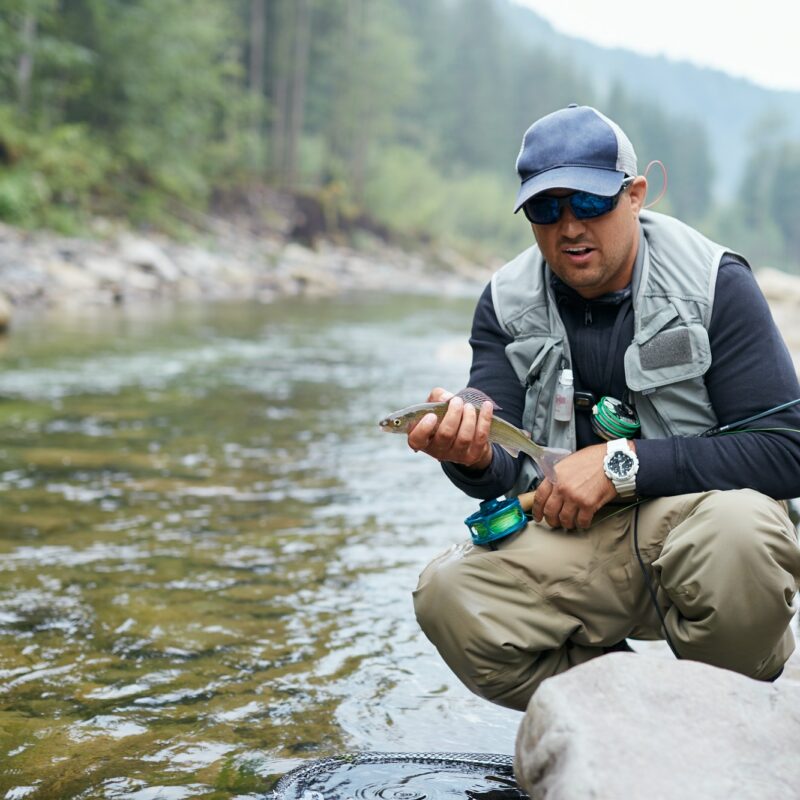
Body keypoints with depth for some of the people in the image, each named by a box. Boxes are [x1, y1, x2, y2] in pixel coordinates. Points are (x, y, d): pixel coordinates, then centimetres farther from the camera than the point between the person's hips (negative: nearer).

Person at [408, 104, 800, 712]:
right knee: (448, 594, -24)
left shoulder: (715, 283, -7)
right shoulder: (509, 303, 3)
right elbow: (501, 471, -3)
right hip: (570, 535, 3)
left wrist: (623, 463, -19)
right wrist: (474, 457, -29)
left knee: (739, 530, -37)